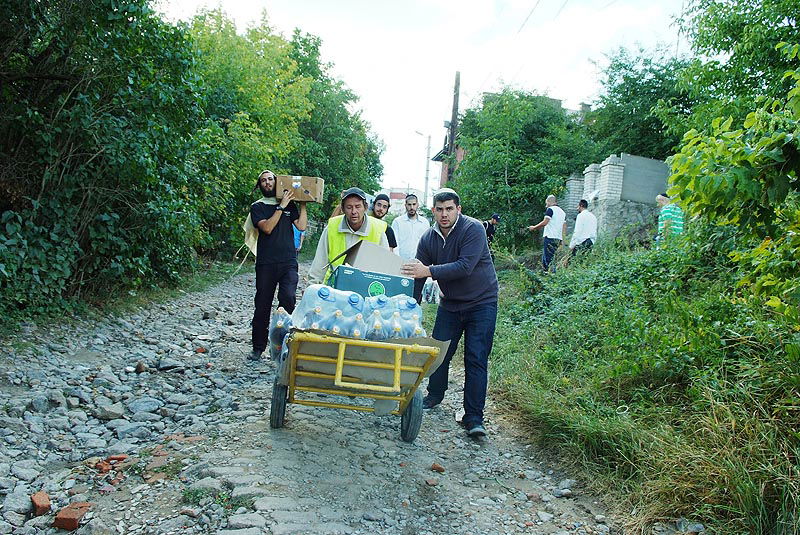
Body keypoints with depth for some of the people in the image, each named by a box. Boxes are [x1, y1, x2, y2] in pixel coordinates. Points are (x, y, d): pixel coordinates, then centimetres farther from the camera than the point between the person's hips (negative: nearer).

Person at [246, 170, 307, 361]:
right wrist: (281, 206, -10)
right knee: (262, 305, 3)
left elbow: (301, 226, 4)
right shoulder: (257, 207, 8)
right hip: (266, 263, -1)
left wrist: (303, 204, 1)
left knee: (288, 298, -20)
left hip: (288, 262, 1)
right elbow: (267, 227, -9)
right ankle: (258, 348, 14)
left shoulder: (290, 204, 15)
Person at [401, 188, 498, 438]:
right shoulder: (429, 238, -2)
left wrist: (429, 271, -33)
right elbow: (417, 276, 0)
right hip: (450, 303, 5)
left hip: (481, 303, -5)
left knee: (476, 359, -8)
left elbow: (465, 266, -30)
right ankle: (434, 396, 32)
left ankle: (473, 418, -3)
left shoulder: (473, 229, -19)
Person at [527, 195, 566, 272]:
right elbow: (564, 228, 18)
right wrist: (562, 241, 20)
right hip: (559, 239, 8)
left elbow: (544, 222, -14)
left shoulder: (550, 209, -3)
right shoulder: (562, 212, 20)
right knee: (551, 259, 12)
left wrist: (534, 227, -2)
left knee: (547, 259, -8)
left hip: (550, 237, -8)